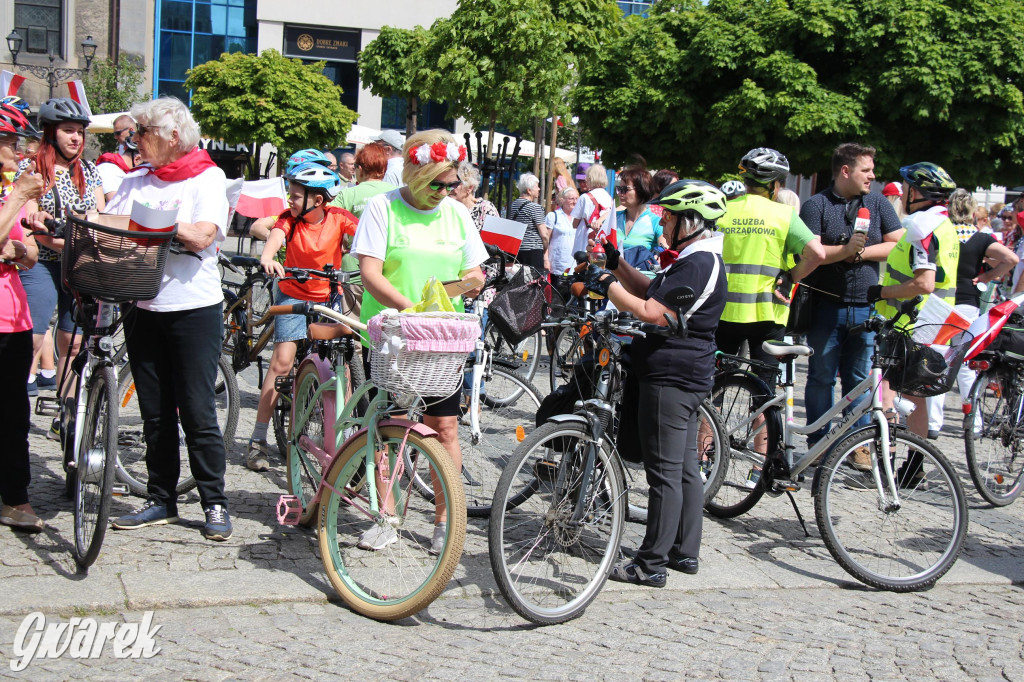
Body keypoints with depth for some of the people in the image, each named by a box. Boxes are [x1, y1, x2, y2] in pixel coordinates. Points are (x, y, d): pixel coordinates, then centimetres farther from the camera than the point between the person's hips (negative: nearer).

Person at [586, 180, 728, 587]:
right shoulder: (700, 259, 15)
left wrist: (607, 285, -16)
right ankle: (686, 553, 24)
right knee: (686, 469, 15)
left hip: (670, 378, -11)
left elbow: (651, 314, -24)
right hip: (688, 375, 11)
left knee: (665, 473, -5)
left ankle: (652, 564, 1)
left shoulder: (695, 265, -19)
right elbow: (652, 293, 20)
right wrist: (618, 265, 12)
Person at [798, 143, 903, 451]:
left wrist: (861, 252, -9)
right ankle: (818, 442, 13)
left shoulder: (878, 203, 9)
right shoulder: (816, 205, -1)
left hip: (867, 308, 3)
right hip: (826, 307, -2)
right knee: (821, 377, 4)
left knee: (860, 379, 7)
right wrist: (845, 250, -25)